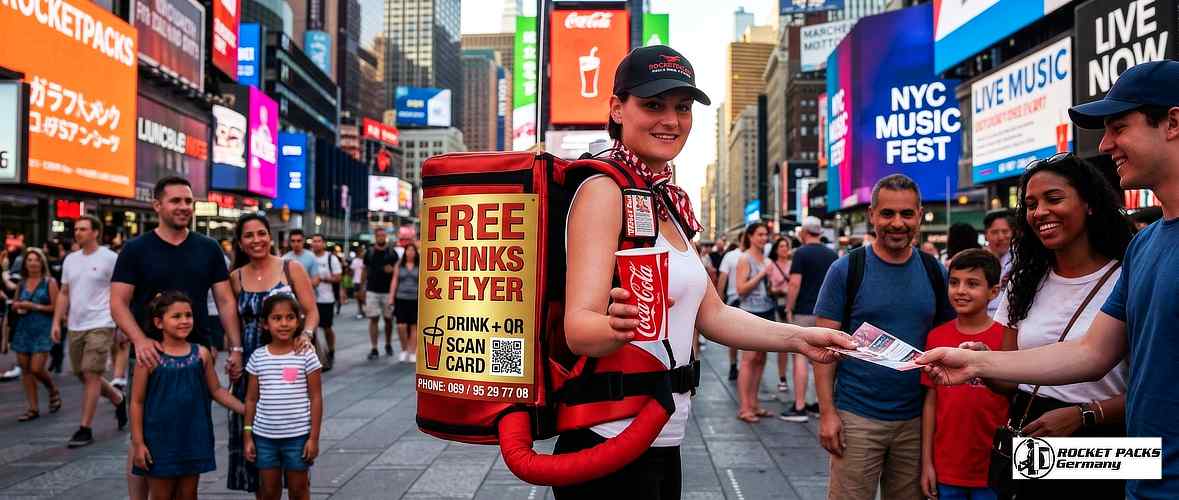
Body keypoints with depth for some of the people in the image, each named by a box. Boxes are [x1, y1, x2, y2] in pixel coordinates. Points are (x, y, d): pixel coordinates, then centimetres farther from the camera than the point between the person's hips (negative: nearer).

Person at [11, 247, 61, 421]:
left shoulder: (49, 282, -2)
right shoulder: (21, 284, 12)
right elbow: (14, 305, 22)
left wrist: (34, 306, -13)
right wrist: (17, 306, 0)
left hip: (42, 330, -5)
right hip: (23, 330, 5)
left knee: (36, 368, -11)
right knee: (25, 369, 4)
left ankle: (54, 391, 19)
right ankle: (33, 408, 12)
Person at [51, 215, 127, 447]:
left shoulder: (110, 258, -7)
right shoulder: (70, 259, 12)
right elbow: (64, 294, 16)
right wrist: (56, 322, 8)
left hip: (100, 325, -7)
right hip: (75, 326, 7)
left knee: (91, 375, -8)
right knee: (83, 375, 12)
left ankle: (85, 429, -1)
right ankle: (118, 399, 36)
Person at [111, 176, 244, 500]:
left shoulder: (208, 249, 6)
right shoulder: (136, 249, 0)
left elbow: (225, 300, 5)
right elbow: (118, 302, -6)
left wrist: (235, 348, -3)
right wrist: (139, 340, -22)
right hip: (151, 356, -2)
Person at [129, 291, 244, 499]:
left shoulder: (201, 354, -1)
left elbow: (216, 390, 8)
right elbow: (137, 402, -4)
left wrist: (247, 410, 0)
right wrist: (138, 443, -6)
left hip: (193, 438, 3)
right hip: (161, 439, -3)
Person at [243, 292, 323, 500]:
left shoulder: (306, 356, -8)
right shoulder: (258, 357, 0)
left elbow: (315, 398, -5)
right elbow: (252, 399, 6)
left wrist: (314, 437, -8)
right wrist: (248, 436, 4)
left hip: (298, 436, -2)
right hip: (264, 436, 3)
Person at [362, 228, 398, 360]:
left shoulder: (392, 253, 3)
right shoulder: (369, 253, 5)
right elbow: (365, 271, 10)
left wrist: (392, 270, -14)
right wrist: (362, 287, 6)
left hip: (388, 291, 0)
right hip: (372, 291, 0)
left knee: (388, 319, 10)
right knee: (373, 319, -3)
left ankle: (388, 345, 28)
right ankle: (374, 349, -2)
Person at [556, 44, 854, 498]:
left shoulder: (666, 202, 11)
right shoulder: (604, 190, -15)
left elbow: (711, 314, 12)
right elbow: (578, 329, -26)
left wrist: (799, 338, 1)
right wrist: (617, 325, -46)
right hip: (609, 442, -8)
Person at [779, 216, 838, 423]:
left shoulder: (801, 253, -9)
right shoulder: (832, 254, 10)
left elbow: (794, 284, -15)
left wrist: (789, 309, -7)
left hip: (805, 312, -6)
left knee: (800, 357, -4)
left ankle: (799, 408, -4)